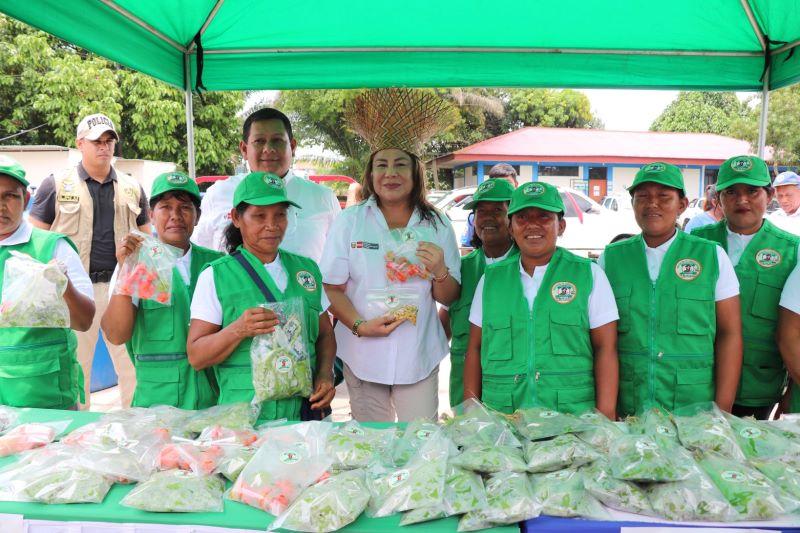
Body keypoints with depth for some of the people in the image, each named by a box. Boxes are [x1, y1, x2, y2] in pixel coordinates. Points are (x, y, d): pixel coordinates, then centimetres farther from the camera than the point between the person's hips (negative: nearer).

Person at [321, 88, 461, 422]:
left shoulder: (438, 226, 3)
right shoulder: (349, 221, 0)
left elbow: (449, 298, 6)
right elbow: (332, 288, -2)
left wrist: (440, 272, -15)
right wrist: (360, 325, -17)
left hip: (419, 355, 1)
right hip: (363, 354, 0)